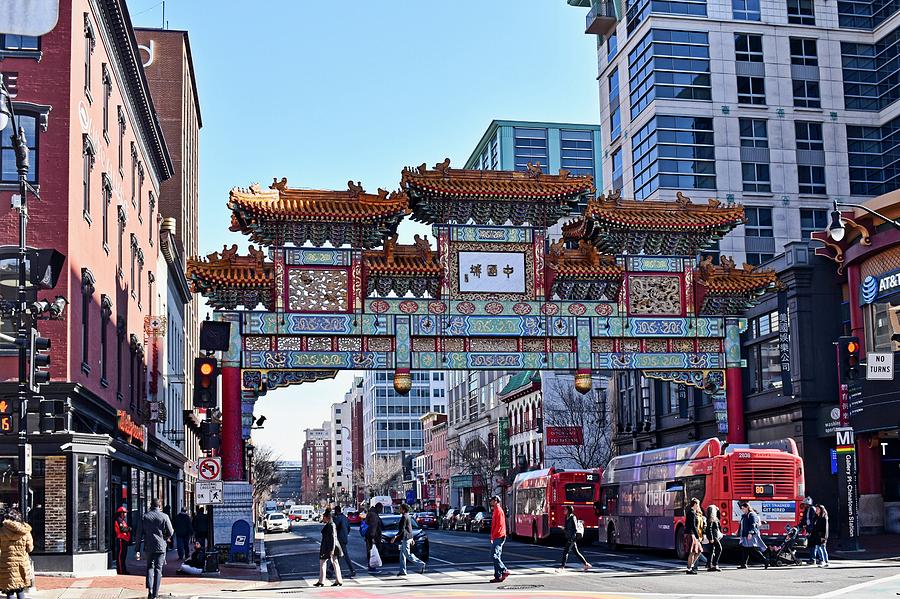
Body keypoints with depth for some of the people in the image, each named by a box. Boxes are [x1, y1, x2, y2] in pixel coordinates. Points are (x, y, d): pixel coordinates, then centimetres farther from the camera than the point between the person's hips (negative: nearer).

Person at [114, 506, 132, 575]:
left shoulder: (123, 520, 21)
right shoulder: (119, 520, -11)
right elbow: (122, 529, -23)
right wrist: (129, 529, -9)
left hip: (125, 539, 11)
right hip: (121, 539, -11)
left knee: (123, 555, 15)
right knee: (120, 555, -9)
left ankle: (123, 570, 22)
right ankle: (120, 570, -10)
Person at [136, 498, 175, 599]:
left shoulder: (144, 517, 2)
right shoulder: (164, 517, -4)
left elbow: (140, 534, 1)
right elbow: (170, 533, -4)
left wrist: (138, 550, 3)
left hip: (148, 546, 2)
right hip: (161, 547, -2)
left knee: (150, 567, 19)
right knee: (158, 569, 4)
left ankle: (149, 589, -1)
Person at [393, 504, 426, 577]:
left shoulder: (404, 517, -17)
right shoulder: (407, 516, 15)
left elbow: (402, 529, -22)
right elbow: (410, 528, 22)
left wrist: (395, 537, -24)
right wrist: (412, 538, 27)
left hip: (405, 538, -10)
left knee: (408, 555, -6)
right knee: (402, 555, 10)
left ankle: (421, 563, -3)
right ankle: (402, 571, 10)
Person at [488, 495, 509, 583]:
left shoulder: (498, 510, -12)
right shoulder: (496, 510, 19)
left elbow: (499, 525, -20)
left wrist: (493, 536, -18)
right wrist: (493, 536, 19)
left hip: (498, 537, -10)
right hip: (497, 537, 10)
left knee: (494, 555, -13)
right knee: (497, 556, 8)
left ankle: (504, 571, -12)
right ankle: (498, 576, 9)